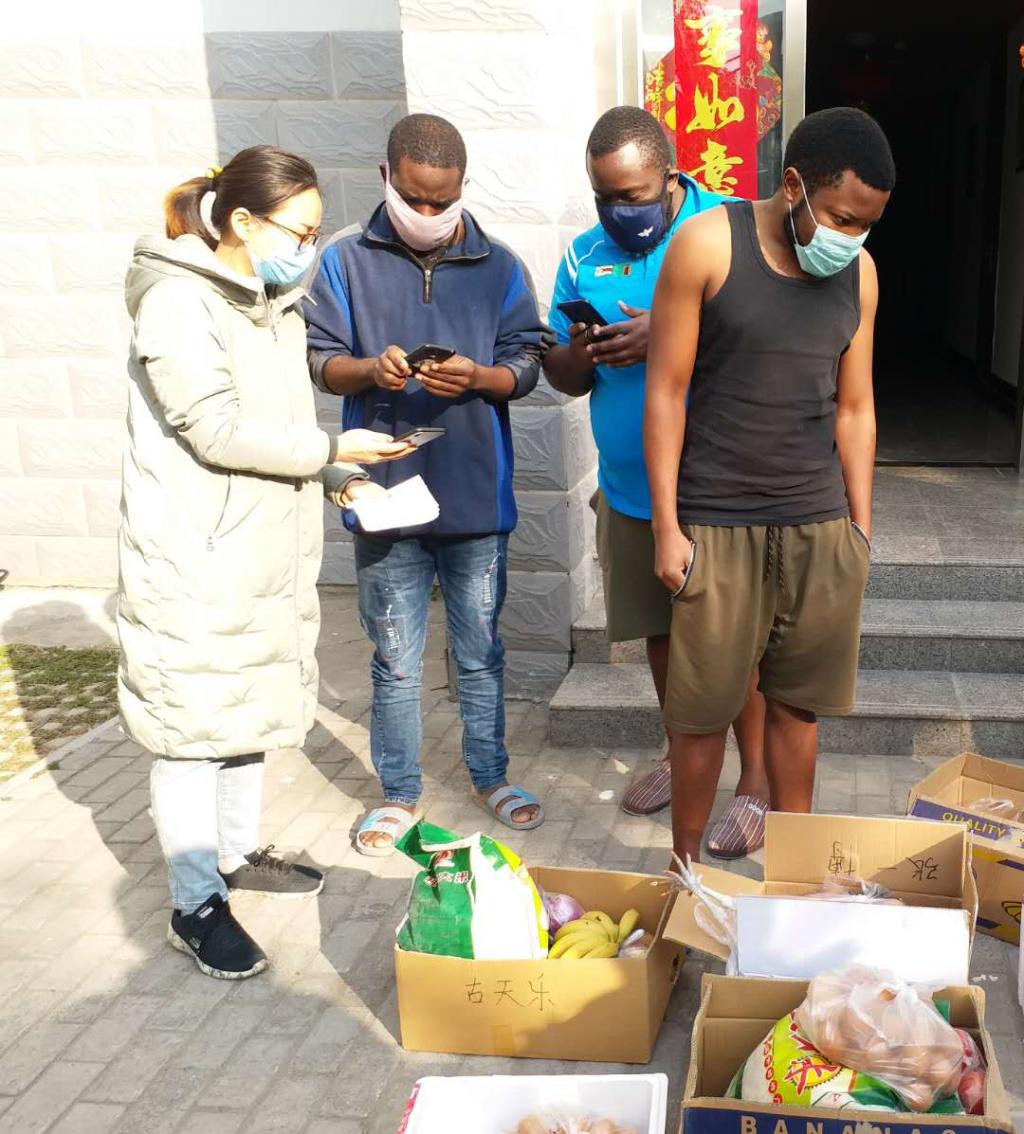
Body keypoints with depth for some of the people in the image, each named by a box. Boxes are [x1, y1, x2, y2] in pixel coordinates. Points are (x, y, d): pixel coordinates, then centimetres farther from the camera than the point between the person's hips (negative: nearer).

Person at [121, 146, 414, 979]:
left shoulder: (273, 304, 12)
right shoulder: (178, 305, -16)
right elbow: (218, 431, -21)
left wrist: (337, 479, 2)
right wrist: (334, 449, -18)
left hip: (263, 551, 9)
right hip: (195, 561, -8)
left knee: (251, 709, 18)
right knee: (196, 722, 0)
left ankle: (238, 852, 35)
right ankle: (197, 905, 12)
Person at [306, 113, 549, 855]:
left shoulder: (498, 267, 2)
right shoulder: (347, 261, 1)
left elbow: (527, 365, 1)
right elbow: (320, 360, 1)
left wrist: (477, 377, -20)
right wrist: (369, 370, -21)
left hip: (476, 500, 1)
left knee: (481, 654, 15)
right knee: (395, 661, 11)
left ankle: (491, 777, 33)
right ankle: (400, 793, 28)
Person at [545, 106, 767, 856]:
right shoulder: (587, 254, 6)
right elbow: (563, 378, 9)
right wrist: (575, 357, -15)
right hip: (629, 486, 5)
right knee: (660, 629, 17)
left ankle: (757, 784, 19)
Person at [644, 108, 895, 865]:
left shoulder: (859, 273, 5)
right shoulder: (707, 246, -9)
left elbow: (854, 407, 11)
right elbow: (666, 392, -7)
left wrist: (861, 529, 11)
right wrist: (667, 528, -9)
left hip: (821, 527, 4)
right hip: (718, 527, -4)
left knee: (799, 702, 12)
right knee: (704, 709, 5)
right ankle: (686, 865, 23)